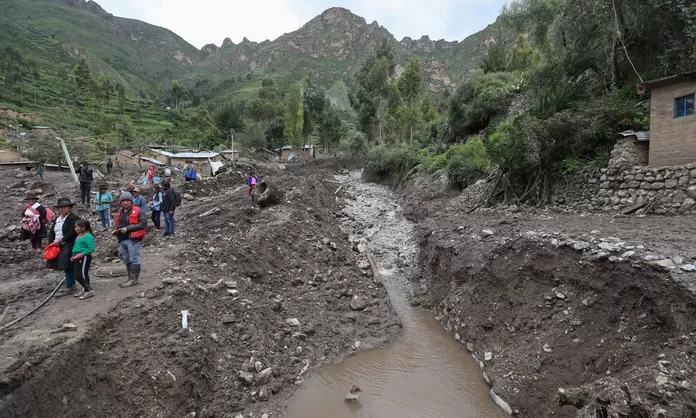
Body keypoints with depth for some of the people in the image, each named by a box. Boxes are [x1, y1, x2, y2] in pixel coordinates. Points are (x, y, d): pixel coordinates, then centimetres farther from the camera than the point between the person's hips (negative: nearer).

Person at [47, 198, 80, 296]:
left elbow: (72, 232, -21)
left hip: (69, 246, -8)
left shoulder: (74, 218, -11)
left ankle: (69, 287, -1)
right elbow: (51, 232, 14)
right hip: (58, 246, 8)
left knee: (67, 266, -8)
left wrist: (60, 240, -18)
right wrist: (52, 243, 0)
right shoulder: (57, 219, 16)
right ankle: (72, 284, 22)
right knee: (66, 266, 12)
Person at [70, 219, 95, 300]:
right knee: (76, 275, 14)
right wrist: (74, 256, 8)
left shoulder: (88, 236, -17)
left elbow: (91, 249, -23)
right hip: (77, 258, 10)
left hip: (84, 257, -10)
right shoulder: (79, 235, 12)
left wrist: (79, 255, -23)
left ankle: (89, 290, 1)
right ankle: (85, 289, 26)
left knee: (82, 275, -8)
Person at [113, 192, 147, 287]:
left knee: (134, 260, -4)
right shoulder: (120, 213, 16)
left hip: (133, 239, -8)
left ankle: (134, 279, 2)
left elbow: (143, 224, -17)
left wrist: (127, 228, -19)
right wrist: (117, 231, 9)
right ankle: (130, 278, 22)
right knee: (127, 260, 13)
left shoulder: (137, 211, -8)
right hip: (122, 240, 8)